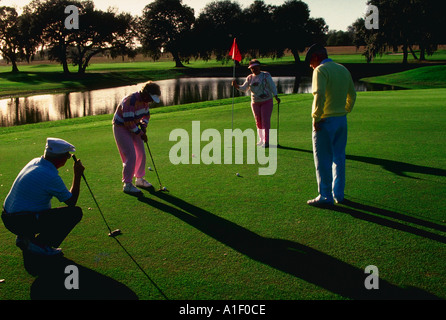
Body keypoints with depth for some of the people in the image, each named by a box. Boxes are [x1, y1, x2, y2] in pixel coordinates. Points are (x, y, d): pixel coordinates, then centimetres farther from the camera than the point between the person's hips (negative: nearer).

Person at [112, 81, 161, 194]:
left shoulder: (144, 101, -1)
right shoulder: (130, 101, -29)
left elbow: (146, 114, 17)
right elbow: (128, 122, -29)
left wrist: (144, 125, -2)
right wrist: (140, 133, -19)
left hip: (133, 128, 9)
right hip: (121, 128, -9)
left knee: (141, 154, 10)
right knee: (131, 156, -13)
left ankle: (139, 179, 27)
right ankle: (127, 184, -3)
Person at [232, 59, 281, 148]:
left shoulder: (266, 75, -5)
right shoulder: (249, 78, 6)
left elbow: (272, 86, -7)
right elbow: (244, 89, 8)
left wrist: (276, 97, -18)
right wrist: (237, 86, -11)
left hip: (267, 101, -4)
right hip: (255, 103, 4)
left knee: (265, 121, -9)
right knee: (258, 121, 8)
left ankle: (266, 141, -8)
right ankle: (261, 140, 21)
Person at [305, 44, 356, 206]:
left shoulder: (321, 70, -12)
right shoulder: (343, 69, 12)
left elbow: (319, 94, -25)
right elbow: (352, 95, 18)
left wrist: (316, 117, -17)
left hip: (325, 121, -8)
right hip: (342, 119, 8)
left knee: (323, 160, 0)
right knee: (339, 157, 15)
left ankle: (325, 196, 6)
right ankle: (338, 194, 22)